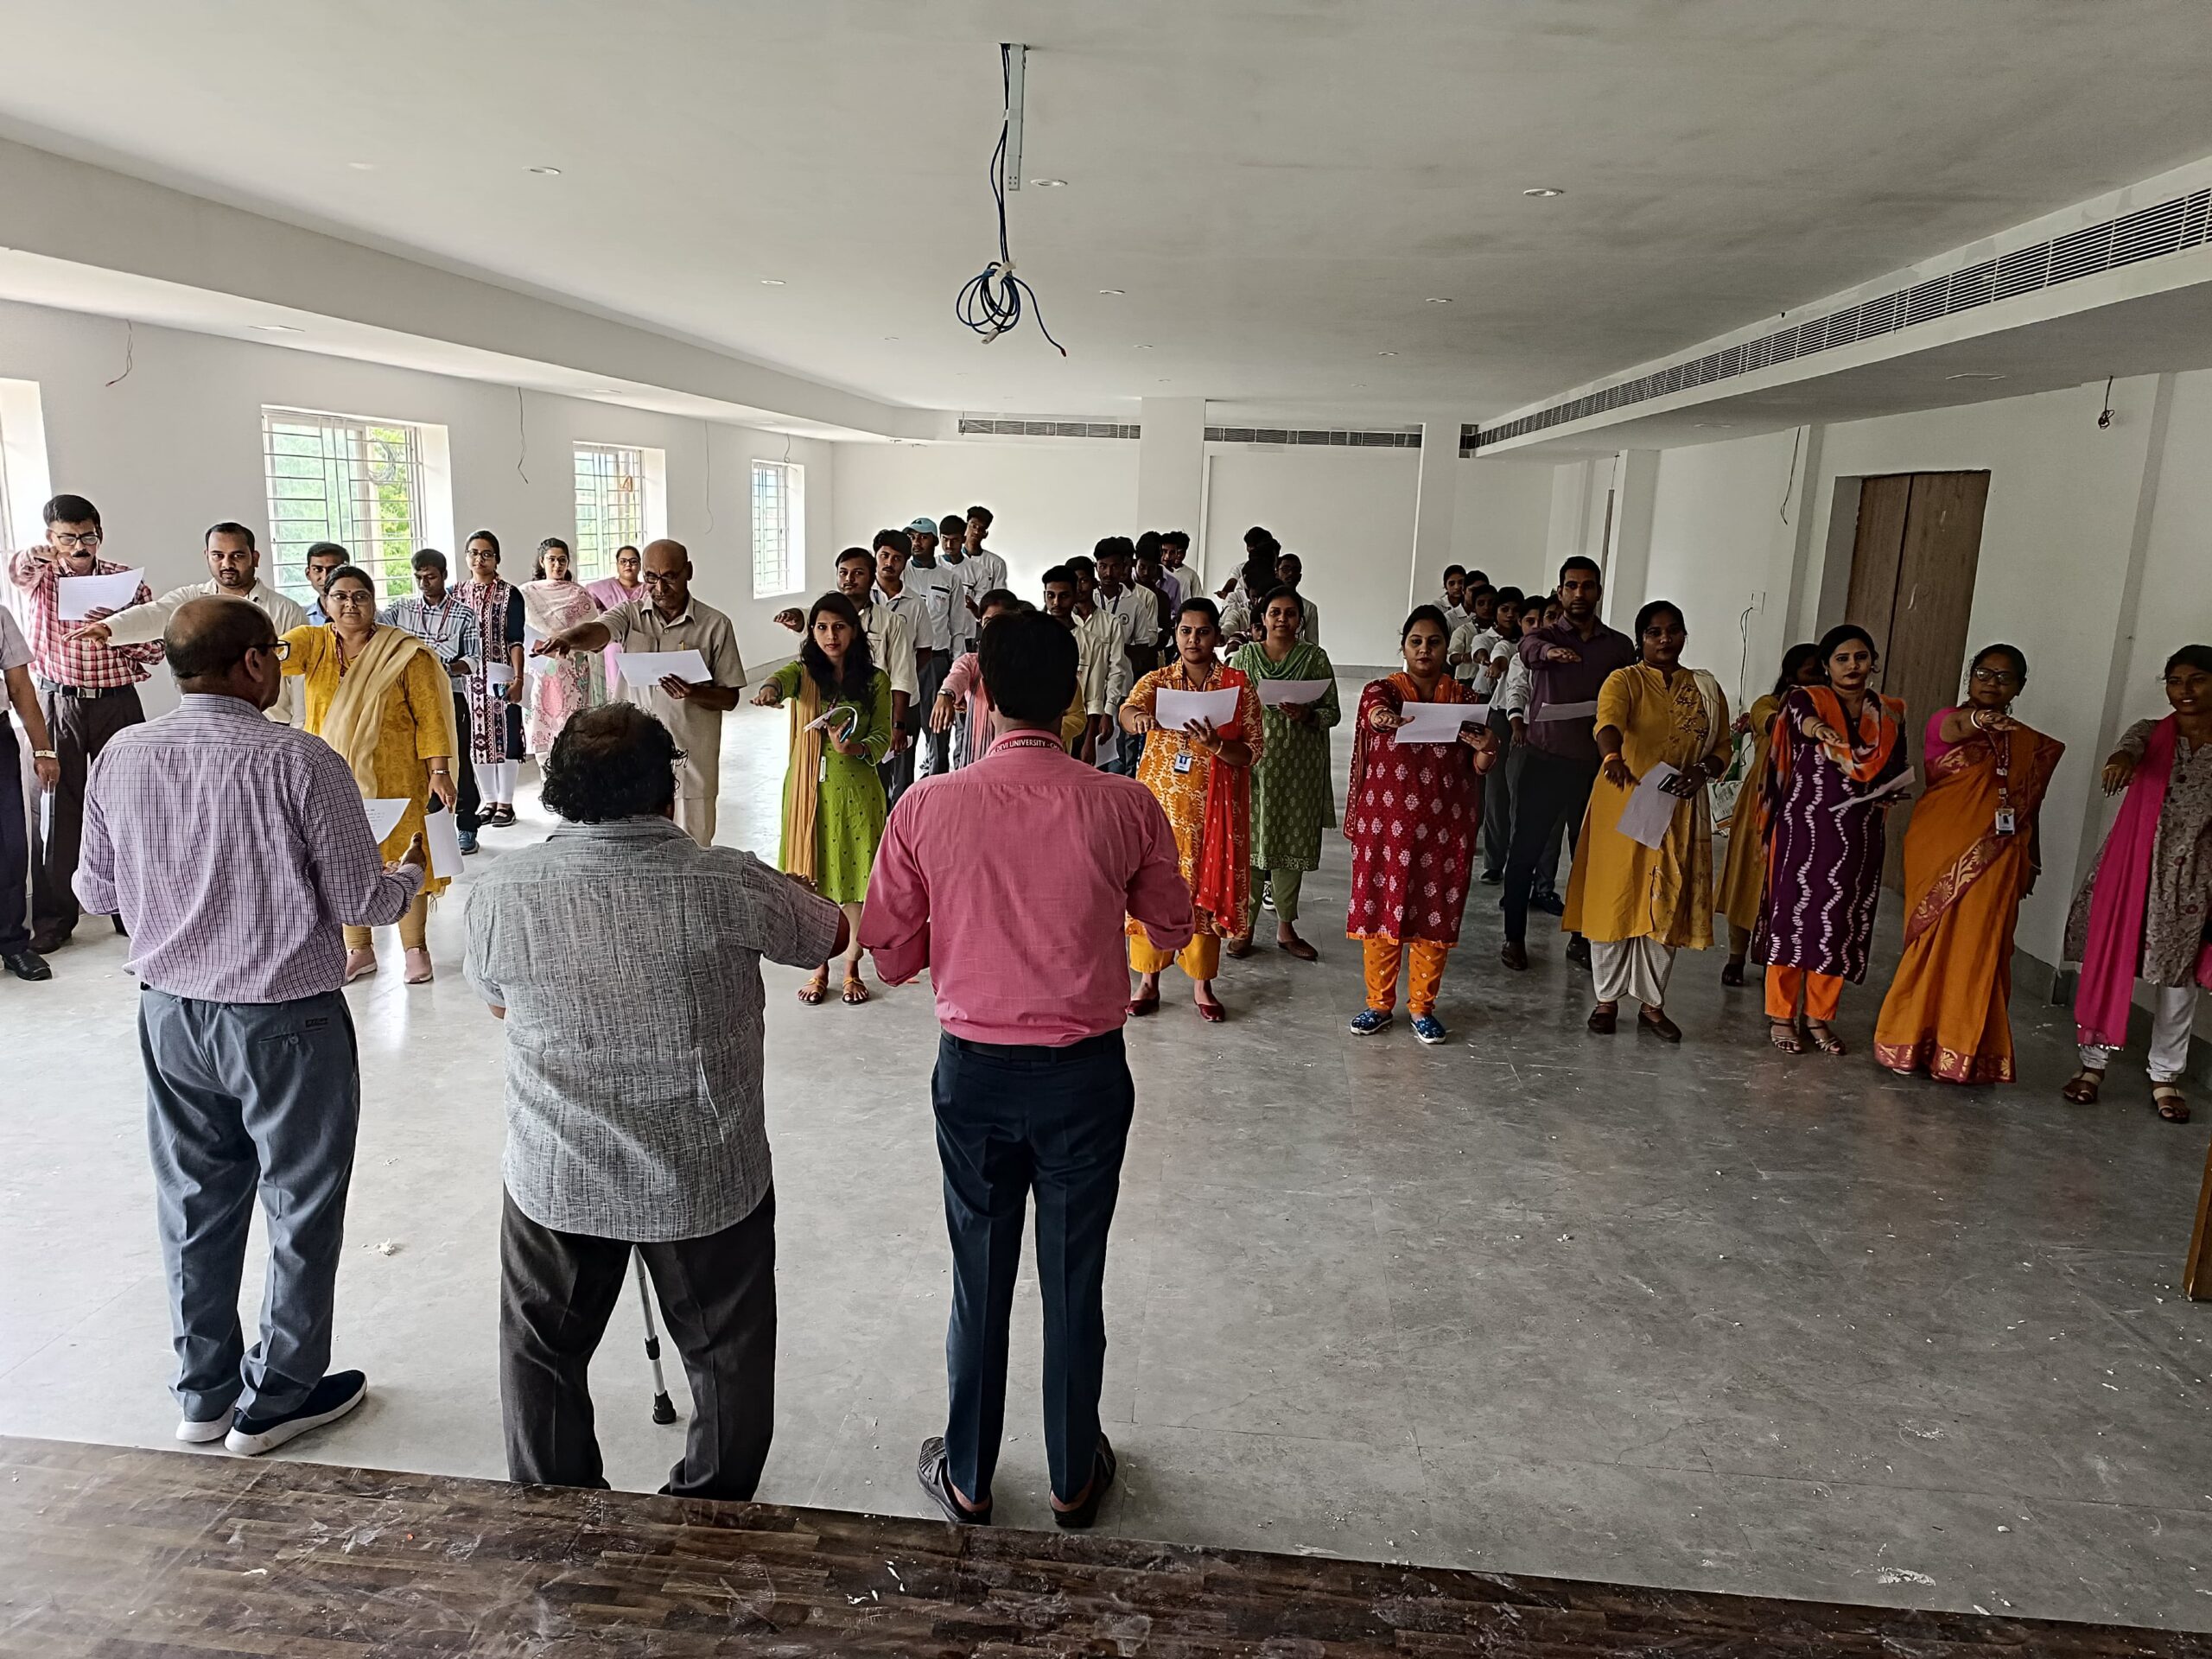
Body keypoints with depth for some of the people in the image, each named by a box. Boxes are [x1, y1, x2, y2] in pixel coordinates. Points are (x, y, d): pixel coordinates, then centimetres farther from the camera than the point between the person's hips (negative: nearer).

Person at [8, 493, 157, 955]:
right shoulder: (39, 578, 1)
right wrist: (54, 551, -19)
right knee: (55, 811, 4)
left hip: (118, 704, 0)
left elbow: (153, 648, -2)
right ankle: (53, 918, 12)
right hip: (57, 706, 0)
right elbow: (17, 566, -26)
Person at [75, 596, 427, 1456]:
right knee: (301, 1210, 12)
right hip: (286, 1021, -5)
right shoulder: (301, 761, -19)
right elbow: (362, 902, -15)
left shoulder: (120, 757, -3)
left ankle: (205, 1391, 33)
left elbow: (94, 891, 8)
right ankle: (276, 1398, 25)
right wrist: (411, 872, 6)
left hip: (170, 1014, 5)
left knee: (196, 1205, 19)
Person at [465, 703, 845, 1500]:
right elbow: (830, 934, 1)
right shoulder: (729, 885, -19)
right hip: (707, 1185, -1)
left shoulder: (499, 891, -12)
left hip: (553, 1183, 2)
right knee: (727, 1360, 20)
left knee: (542, 1356, 25)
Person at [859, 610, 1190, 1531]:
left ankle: (966, 1478, 35)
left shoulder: (927, 807, -11)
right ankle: (1074, 1477, 35)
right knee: (1074, 1280, 16)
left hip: (973, 1070, 1)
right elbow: (1171, 929, 3)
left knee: (979, 1277, 17)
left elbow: (890, 954, -3)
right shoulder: (1124, 807, -12)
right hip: (1085, 1074, 0)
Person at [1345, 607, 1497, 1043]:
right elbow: (1374, 707, -25)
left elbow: (1475, 769, 8)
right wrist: (1382, 717, -49)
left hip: (1444, 827, 2)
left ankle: (1422, 1006, 19)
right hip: (1387, 823, -1)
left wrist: (1485, 751, -16)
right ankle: (1379, 1003, 17)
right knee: (1382, 909, 3)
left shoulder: (1463, 700, 8)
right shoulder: (1383, 689, 1)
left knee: (1435, 914, 5)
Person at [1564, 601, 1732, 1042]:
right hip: (1623, 805, -3)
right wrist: (1614, 757, -47)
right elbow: (1609, 721, -26)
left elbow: (1724, 746, 11)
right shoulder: (1624, 681, -4)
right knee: (1615, 900, 2)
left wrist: (1702, 771, -12)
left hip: (1680, 812, 3)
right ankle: (1608, 998, 16)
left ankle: (1652, 1004, 20)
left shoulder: (1706, 688, 10)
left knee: (1667, 905, 7)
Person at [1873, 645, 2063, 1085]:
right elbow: (1953, 729, -28)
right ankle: (1910, 1042, 13)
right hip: (1940, 850, -3)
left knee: (1980, 950, 2)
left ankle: (1962, 1050, 13)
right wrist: (1976, 719, -50)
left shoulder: (2030, 744, 12)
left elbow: (2028, 808, 16)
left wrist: (2029, 863, 12)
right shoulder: (1947, 721, -2)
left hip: (1995, 861, 3)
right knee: (1933, 942, 1)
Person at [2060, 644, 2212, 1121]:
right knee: (2109, 961, 1)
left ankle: (2165, 1075, 19)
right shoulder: (2152, 733, 3)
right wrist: (2124, 757, -46)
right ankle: (2094, 1061, 13)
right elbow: (2133, 741, -21)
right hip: (2133, 867, 0)